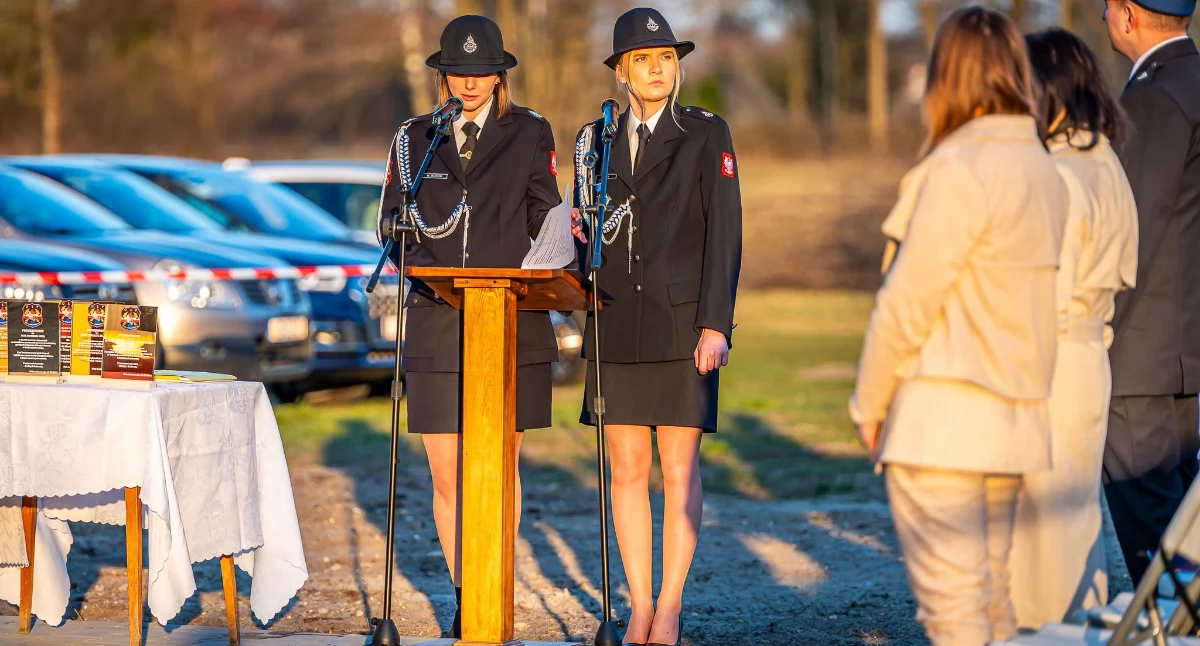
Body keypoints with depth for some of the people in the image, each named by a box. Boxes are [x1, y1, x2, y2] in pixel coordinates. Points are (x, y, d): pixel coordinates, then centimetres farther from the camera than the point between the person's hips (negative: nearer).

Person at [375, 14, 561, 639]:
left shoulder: (530, 133, 6)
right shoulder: (414, 139, 10)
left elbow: (545, 221, 7)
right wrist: (429, 273, -9)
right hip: (436, 322, 2)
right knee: (445, 472, 2)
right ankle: (462, 594, 13)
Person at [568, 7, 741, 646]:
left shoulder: (706, 134, -1)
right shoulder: (597, 138, 11)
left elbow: (724, 232, -6)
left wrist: (716, 325, -13)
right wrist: (579, 232, -6)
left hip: (682, 321, -4)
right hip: (617, 324, 4)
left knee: (678, 467, -2)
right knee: (627, 468, 5)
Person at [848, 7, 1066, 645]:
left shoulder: (960, 169, -15)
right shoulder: (1042, 170, 8)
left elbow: (907, 301, -14)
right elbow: (1017, 295, 8)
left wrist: (867, 405, -2)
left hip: (943, 424, -8)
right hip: (1015, 419, 8)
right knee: (990, 592, 15)